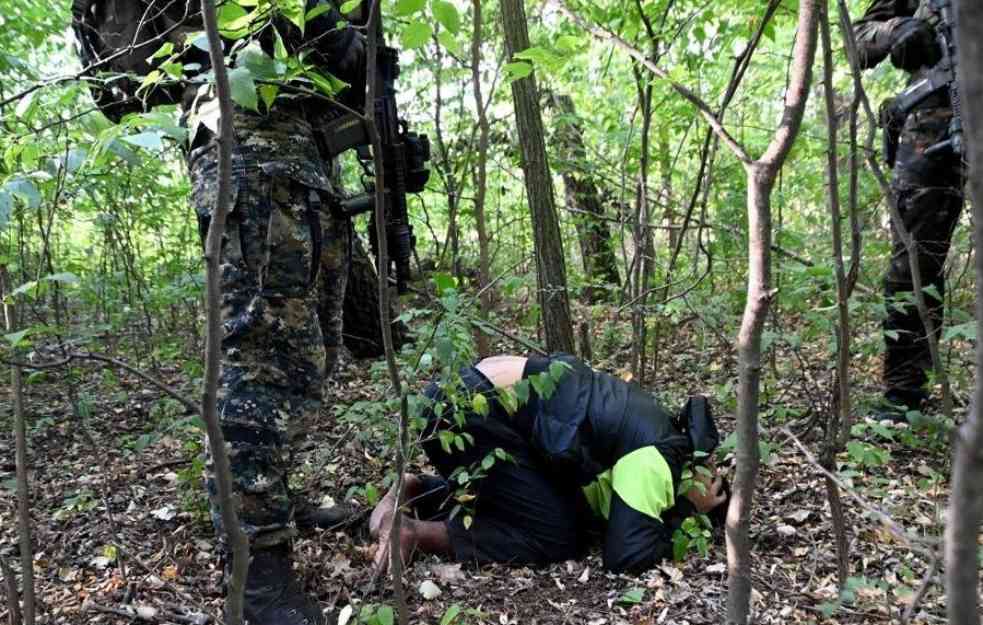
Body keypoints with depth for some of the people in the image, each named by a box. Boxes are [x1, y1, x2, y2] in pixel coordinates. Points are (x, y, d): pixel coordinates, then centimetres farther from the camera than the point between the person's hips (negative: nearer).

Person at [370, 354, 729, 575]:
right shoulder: (656, 457, -12)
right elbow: (625, 558, -16)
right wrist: (683, 512, -1)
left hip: (470, 396, 10)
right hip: (470, 412, -10)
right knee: (558, 537, -4)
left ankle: (413, 491, 15)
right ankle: (419, 532, -7)